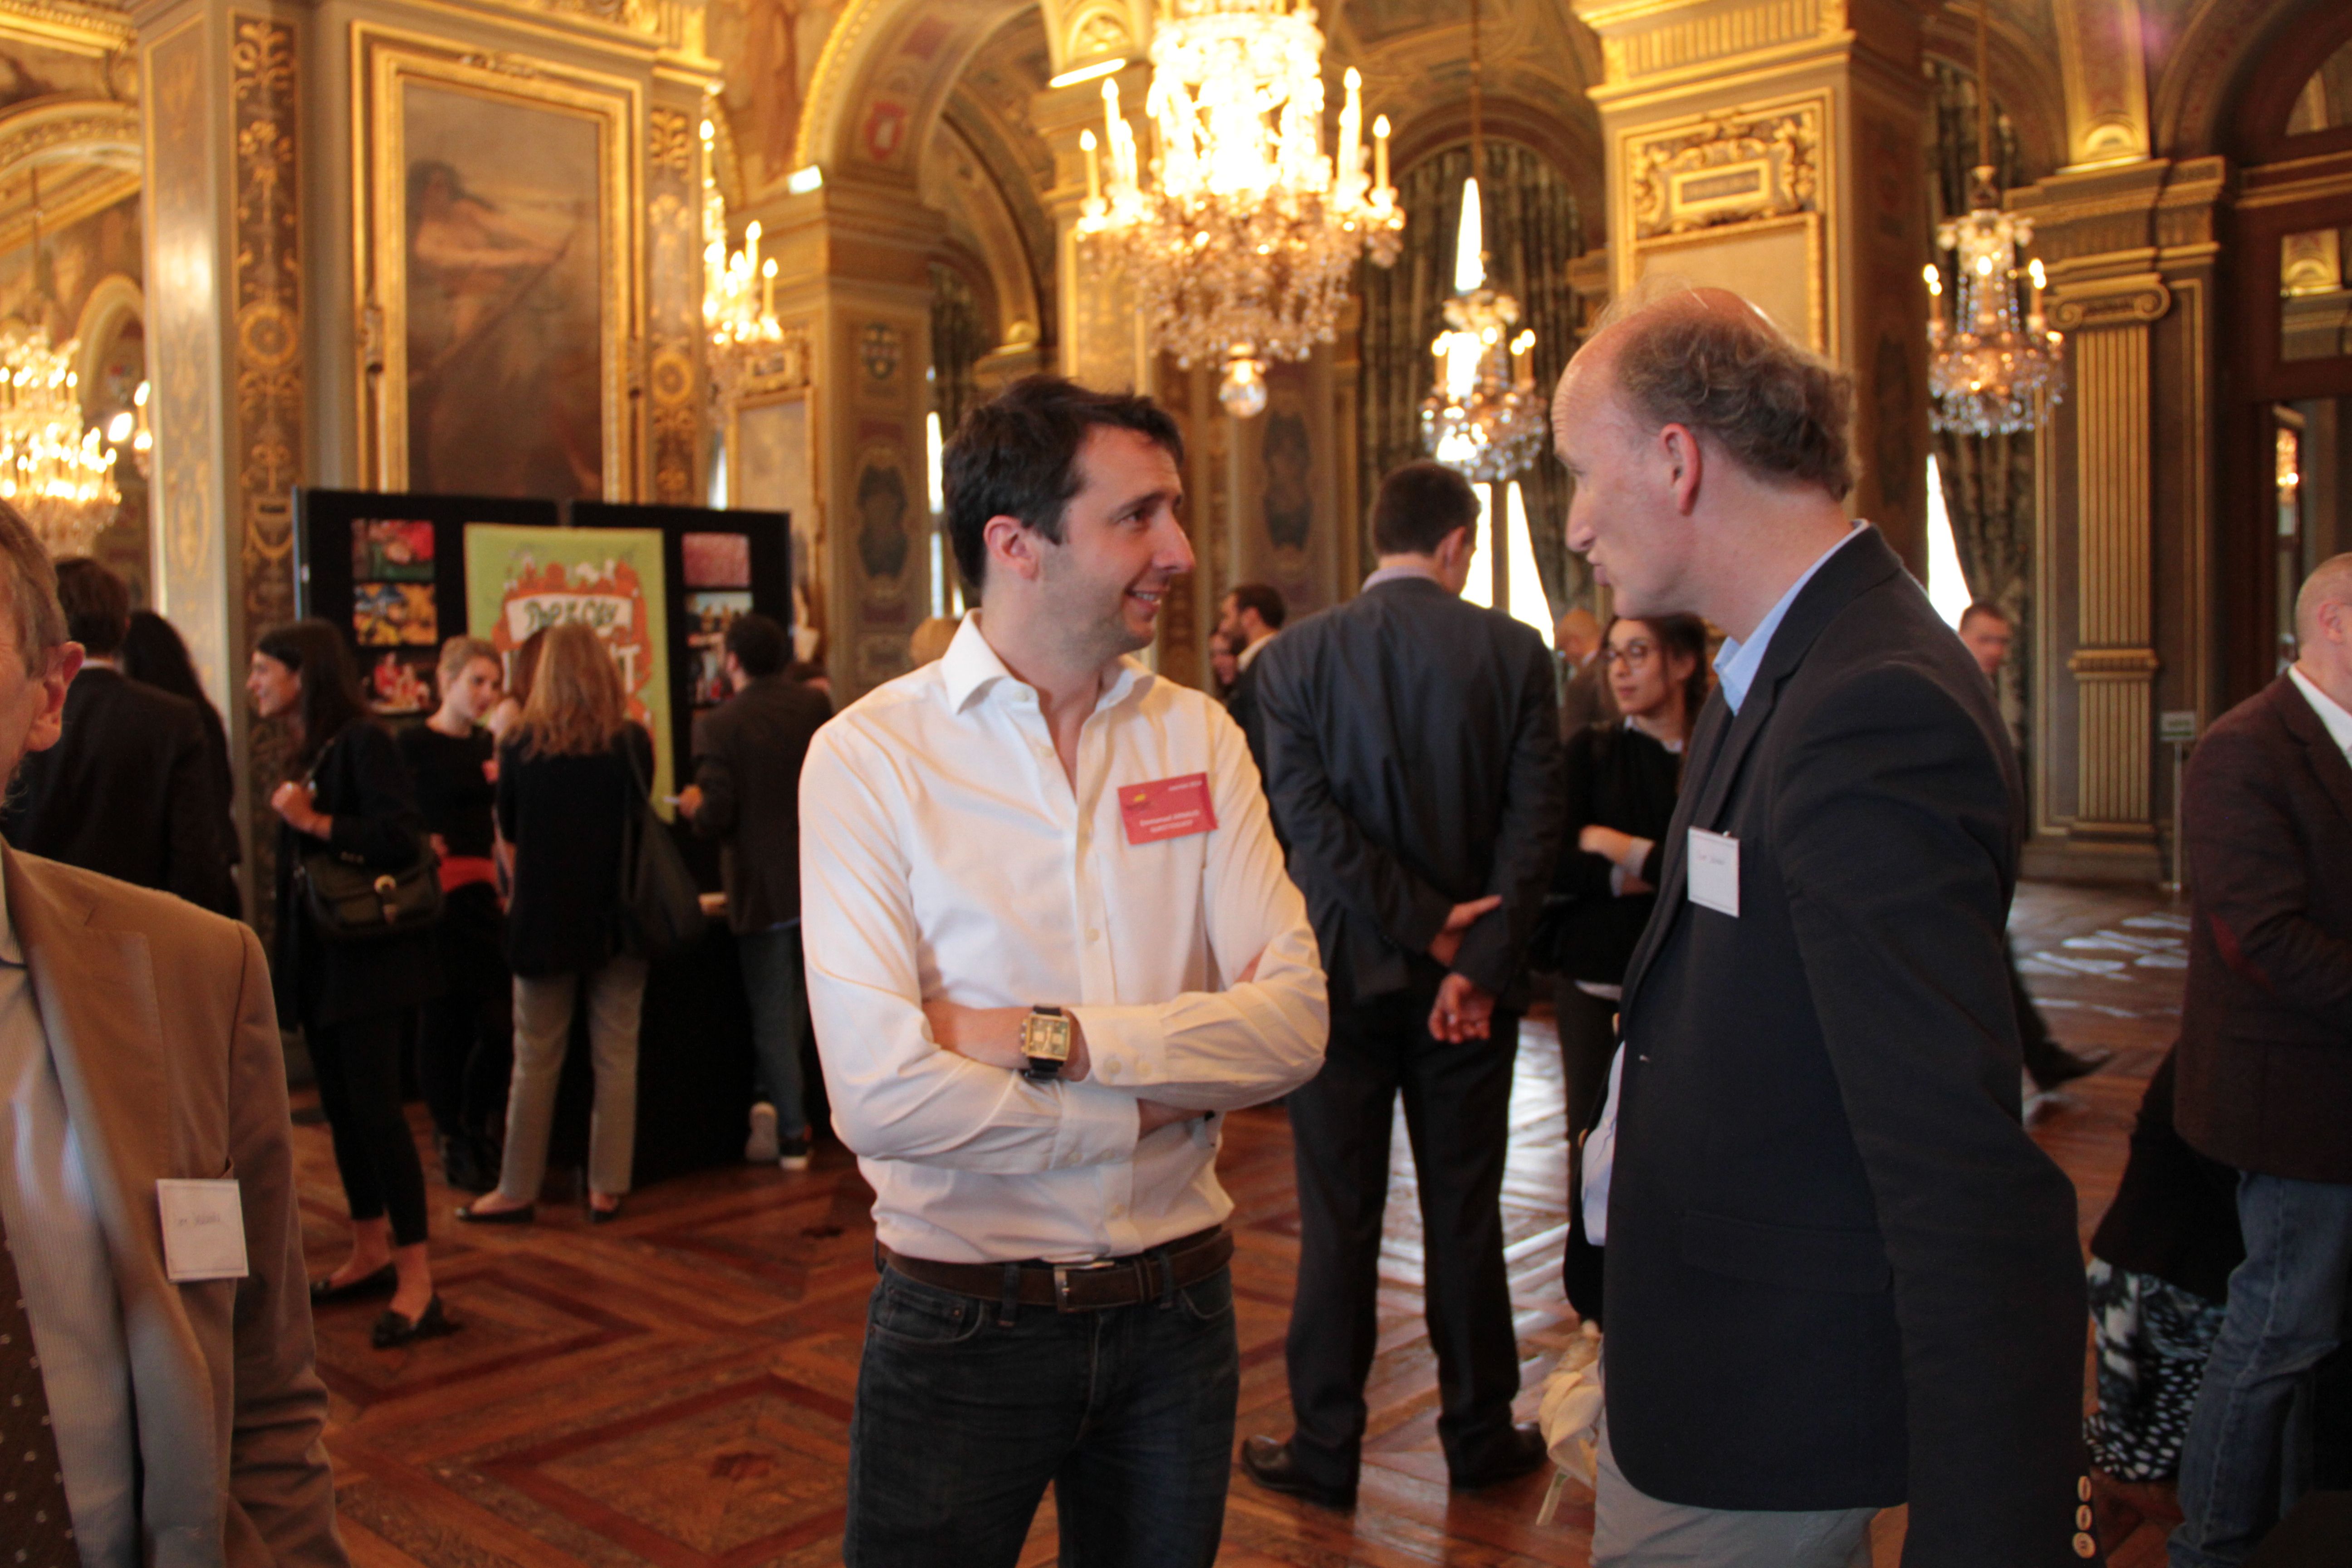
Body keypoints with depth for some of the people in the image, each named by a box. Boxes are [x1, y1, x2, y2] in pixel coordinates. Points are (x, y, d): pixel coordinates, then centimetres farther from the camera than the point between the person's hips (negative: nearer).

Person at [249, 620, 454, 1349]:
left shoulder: (363, 743, -13)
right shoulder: (308, 753, 14)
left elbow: (401, 839, -22)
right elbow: (300, 866, 17)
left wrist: (314, 822, -19)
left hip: (369, 958, -9)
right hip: (321, 958, 9)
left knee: (375, 1110, -10)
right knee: (342, 1110, 14)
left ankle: (417, 1282, -5)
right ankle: (370, 1254, 27)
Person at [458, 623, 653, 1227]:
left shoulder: (520, 747, -7)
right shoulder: (634, 742, -6)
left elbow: (508, 831, 6)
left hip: (545, 920, -1)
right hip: (617, 917, 1)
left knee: (535, 1060, 7)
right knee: (616, 1057, 7)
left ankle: (518, 1191, 15)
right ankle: (607, 1188, 11)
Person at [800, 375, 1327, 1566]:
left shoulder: (1200, 737, 0)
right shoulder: (868, 756, -12)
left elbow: (1294, 1023, -9)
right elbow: (881, 1093, -22)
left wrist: (1052, 1039, -20)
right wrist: (1154, 1107, -14)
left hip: (1177, 1304, 4)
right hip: (965, 1322, -3)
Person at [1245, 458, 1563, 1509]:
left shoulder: (1295, 657, -4)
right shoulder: (1516, 652, -3)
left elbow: (1310, 817, -12)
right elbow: (1534, 820, -10)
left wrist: (1430, 930, -11)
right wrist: (1476, 961, -12)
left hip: (1341, 974, 0)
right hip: (1472, 977, 1)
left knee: (1338, 1221, 8)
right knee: (1465, 1214, 12)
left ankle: (1325, 1450, 18)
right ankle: (1479, 1435, 25)